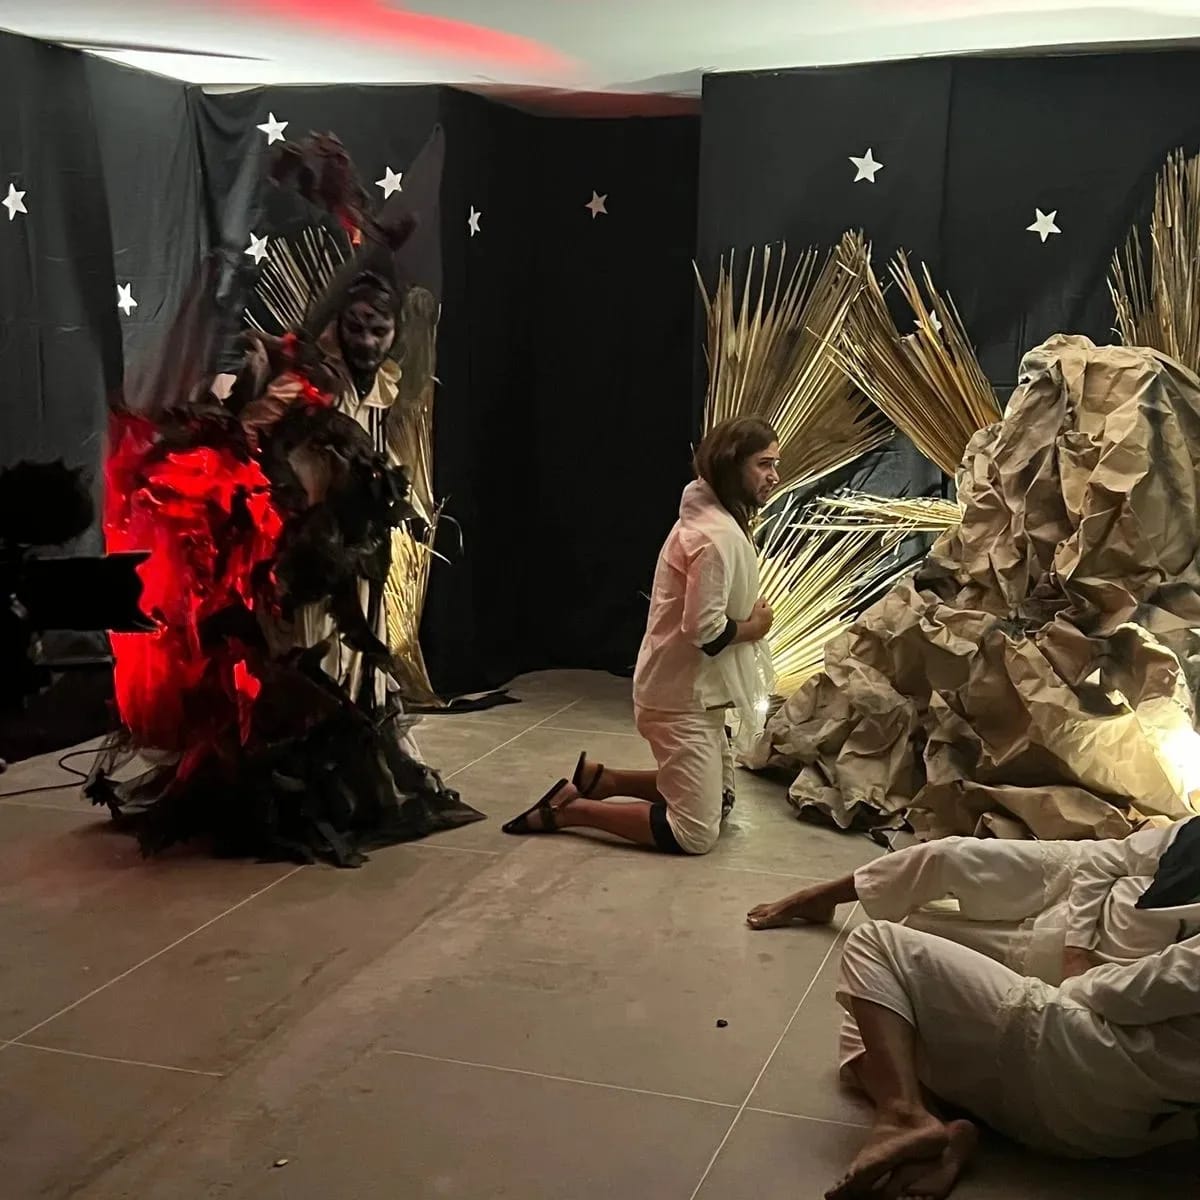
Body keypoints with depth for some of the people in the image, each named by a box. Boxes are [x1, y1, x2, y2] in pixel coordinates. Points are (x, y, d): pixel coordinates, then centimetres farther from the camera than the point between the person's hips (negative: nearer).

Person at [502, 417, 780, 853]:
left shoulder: (713, 520, 10)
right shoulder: (718, 534, -22)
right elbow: (705, 629, -27)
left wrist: (748, 619, -2)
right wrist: (754, 626, -10)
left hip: (691, 691, 10)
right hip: (684, 698, -10)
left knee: (719, 800, 22)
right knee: (695, 834, -9)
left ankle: (597, 778, 19)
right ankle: (566, 811, -3)